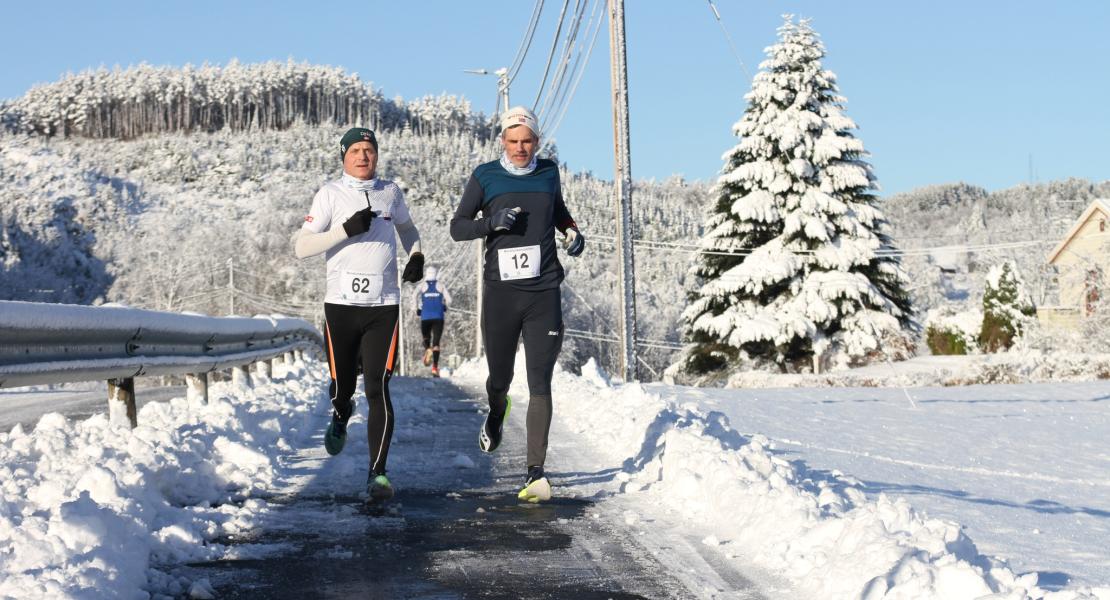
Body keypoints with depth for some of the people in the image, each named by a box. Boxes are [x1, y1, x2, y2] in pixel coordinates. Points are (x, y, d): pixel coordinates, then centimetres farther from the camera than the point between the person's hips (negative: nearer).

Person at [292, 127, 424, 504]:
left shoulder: (390, 192, 10)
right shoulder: (331, 194, 1)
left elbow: (406, 227, 31)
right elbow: (300, 247, -5)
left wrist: (416, 255, 11)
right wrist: (346, 229, -16)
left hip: (383, 306, 1)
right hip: (341, 304, -1)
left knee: (377, 388, -10)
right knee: (343, 384, 8)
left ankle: (378, 473, -8)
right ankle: (340, 417, 46)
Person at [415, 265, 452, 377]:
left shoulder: (422, 286, 8)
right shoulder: (441, 285, 9)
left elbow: (415, 295, -12)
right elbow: (449, 299, -1)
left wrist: (417, 308, 2)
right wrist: (444, 306, 20)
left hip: (425, 317, 0)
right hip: (438, 317, 0)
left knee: (426, 338, 21)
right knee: (436, 342, 0)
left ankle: (427, 349, -14)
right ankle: (435, 367, -14)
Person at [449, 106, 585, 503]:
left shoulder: (548, 172, 9)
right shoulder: (485, 177, 1)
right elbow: (457, 227, 3)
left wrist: (572, 232, 8)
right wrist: (491, 222, -15)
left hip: (544, 292, 1)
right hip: (501, 293, 0)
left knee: (540, 384, -8)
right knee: (500, 378, 12)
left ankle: (536, 473, -10)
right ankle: (496, 413, 49)